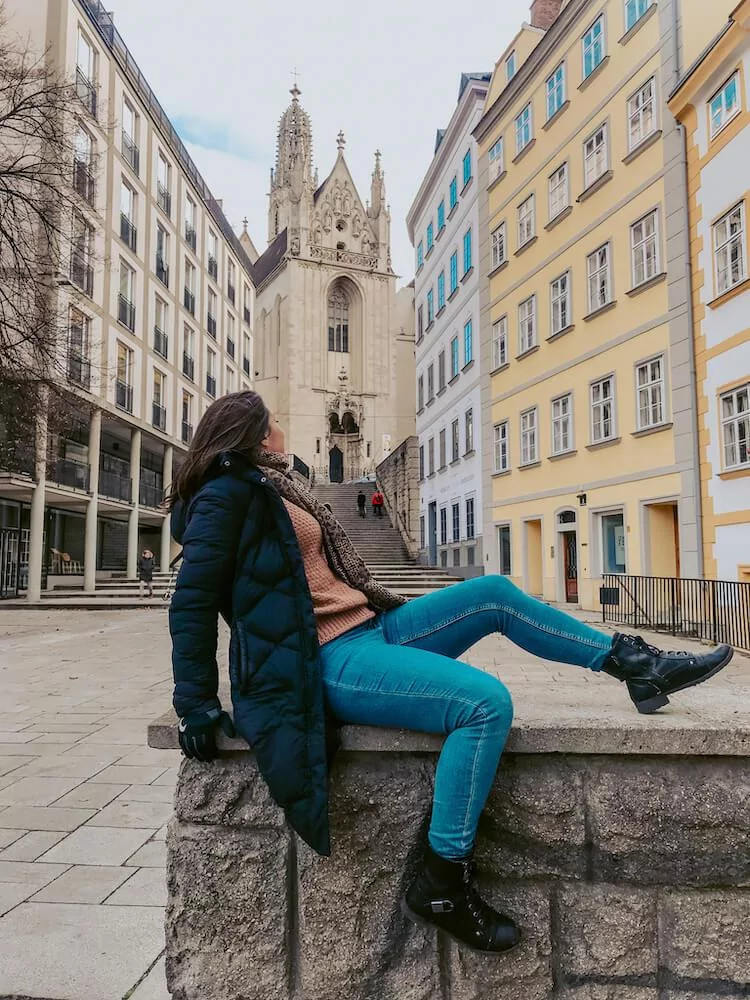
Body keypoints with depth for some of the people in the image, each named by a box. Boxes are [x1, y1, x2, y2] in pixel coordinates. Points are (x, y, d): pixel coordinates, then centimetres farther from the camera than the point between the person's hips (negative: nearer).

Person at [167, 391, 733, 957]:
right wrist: (197, 704, -14)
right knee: (486, 703, -24)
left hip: (369, 631, 10)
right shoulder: (229, 493, -7)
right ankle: (440, 886, -10)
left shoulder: (270, 491, 20)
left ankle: (638, 665, 14)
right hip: (332, 662, -10)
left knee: (494, 593, 5)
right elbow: (194, 600, -12)